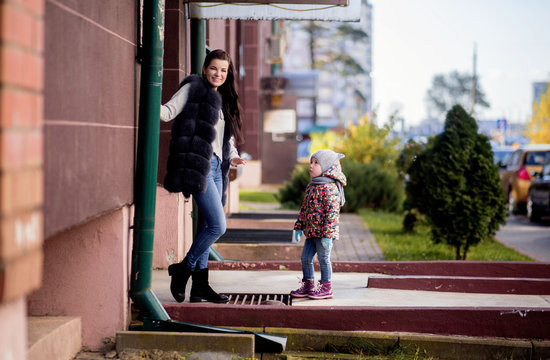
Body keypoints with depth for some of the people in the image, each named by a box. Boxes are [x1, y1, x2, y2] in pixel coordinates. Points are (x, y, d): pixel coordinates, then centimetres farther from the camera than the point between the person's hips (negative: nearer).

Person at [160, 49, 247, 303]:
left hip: (216, 168, 8)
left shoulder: (223, 100, 22)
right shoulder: (193, 88, 1)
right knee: (218, 226, -14)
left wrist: (232, 157, 13)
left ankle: (199, 285, 13)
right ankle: (183, 270, 1)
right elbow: (170, 111, -11)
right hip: (198, 166, -8)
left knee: (207, 227, 8)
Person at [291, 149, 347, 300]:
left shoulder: (330, 188, -16)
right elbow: (304, 208, 21)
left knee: (323, 258, 1)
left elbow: (332, 212, -20)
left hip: (323, 233, -9)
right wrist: (298, 227, 17)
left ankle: (326, 288, 11)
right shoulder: (311, 186, 13)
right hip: (311, 232, 9)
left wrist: (328, 235, -23)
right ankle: (308, 286, 22)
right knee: (305, 258, 11)